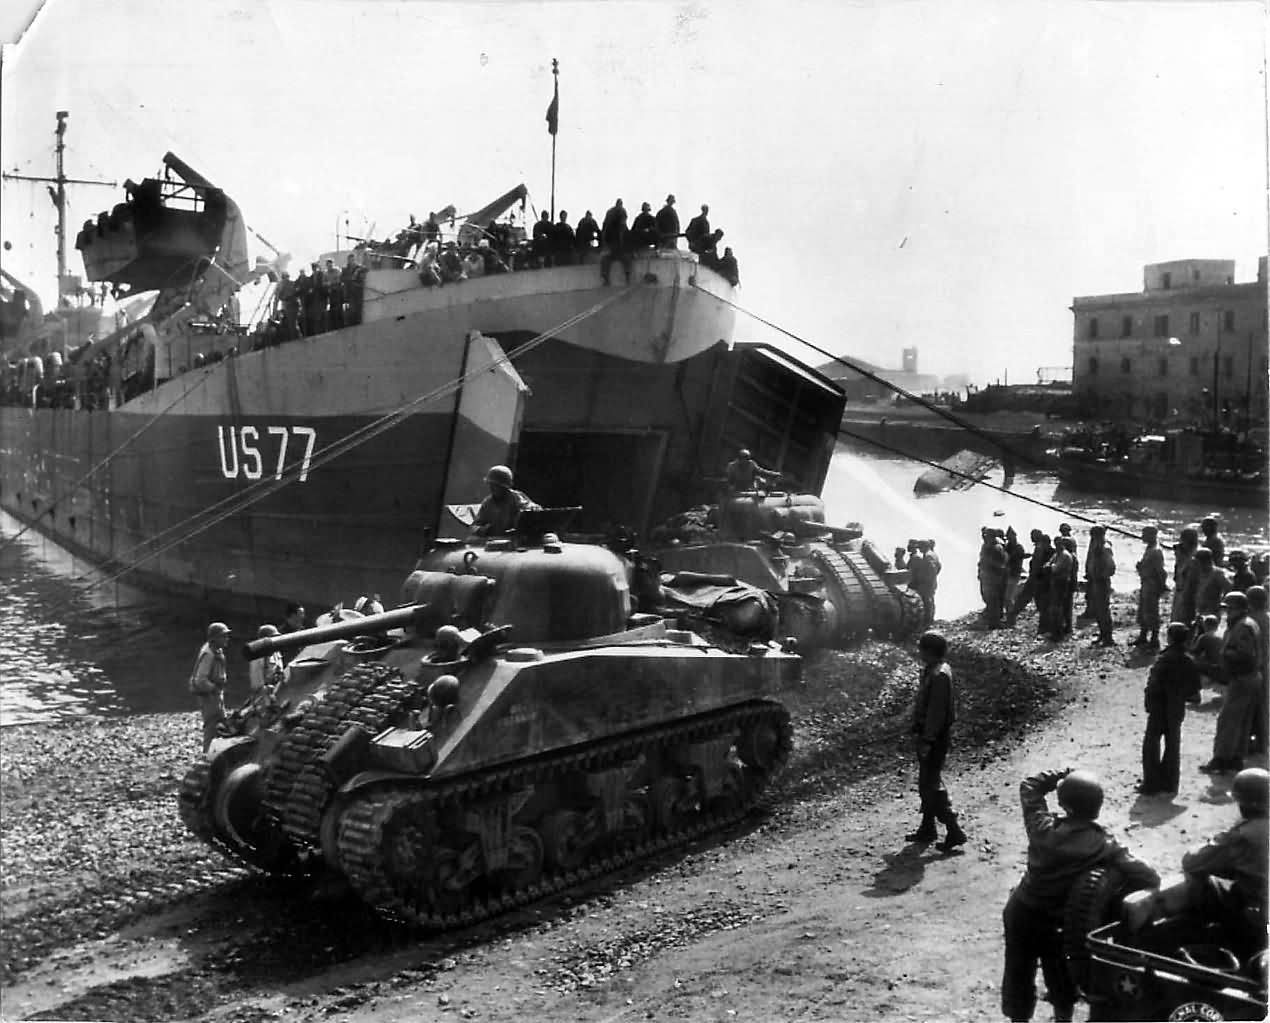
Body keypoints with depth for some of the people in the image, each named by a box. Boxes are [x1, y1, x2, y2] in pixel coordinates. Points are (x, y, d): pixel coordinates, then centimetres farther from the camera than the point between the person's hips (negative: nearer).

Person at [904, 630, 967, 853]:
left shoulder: (939, 676, -21)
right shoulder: (930, 671, 10)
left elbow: (937, 711, -22)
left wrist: (927, 741, -21)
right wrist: (918, 733, 18)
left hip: (935, 738, -10)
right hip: (927, 736, 10)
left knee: (931, 785, -7)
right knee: (926, 784, 16)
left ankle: (954, 831, -3)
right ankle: (927, 828, 26)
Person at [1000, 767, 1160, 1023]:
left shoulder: (1042, 827, -18)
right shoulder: (1103, 847, -23)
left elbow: (1029, 786, 0)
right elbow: (1148, 879, -26)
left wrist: (1060, 777, -6)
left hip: (1020, 913, 1)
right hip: (1057, 923, -1)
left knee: (1019, 973, 18)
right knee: (1061, 975, 25)